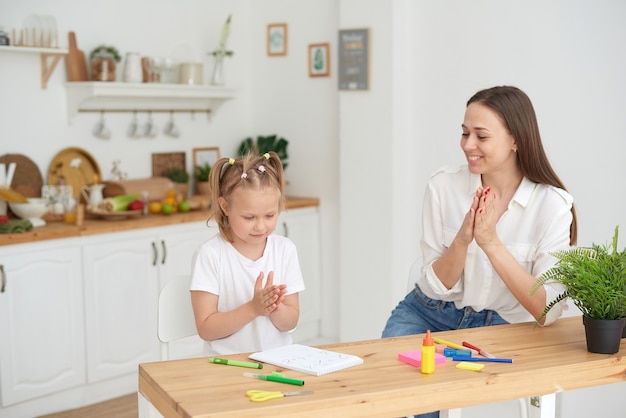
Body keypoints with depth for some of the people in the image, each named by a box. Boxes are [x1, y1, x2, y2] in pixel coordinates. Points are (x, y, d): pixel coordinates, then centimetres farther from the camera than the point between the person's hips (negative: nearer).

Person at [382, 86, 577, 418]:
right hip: (428, 313, 2)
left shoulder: (552, 205, -14)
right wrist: (462, 239, -25)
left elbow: (548, 311, -19)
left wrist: (491, 241, -28)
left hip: (498, 327, -2)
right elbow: (437, 285, -6)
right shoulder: (443, 185, -9)